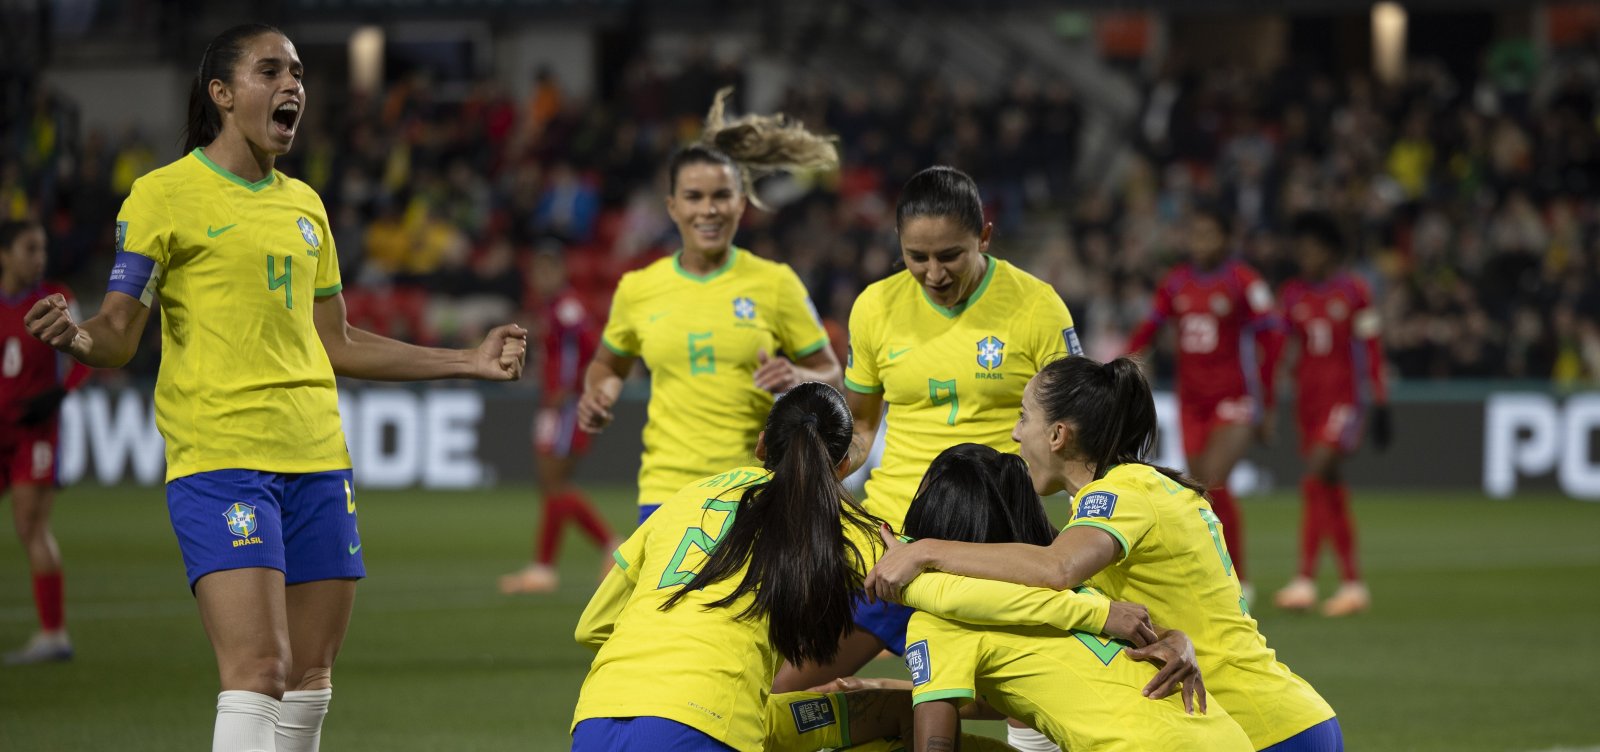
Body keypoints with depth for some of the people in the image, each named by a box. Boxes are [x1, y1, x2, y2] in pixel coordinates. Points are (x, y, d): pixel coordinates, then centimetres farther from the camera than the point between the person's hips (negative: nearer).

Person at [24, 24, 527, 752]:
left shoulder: (304, 204, 17)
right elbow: (119, 332, -6)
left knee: (309, 677, 6)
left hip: (316, 459, 7)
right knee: (258, 669, -18)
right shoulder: (164, 194, -2)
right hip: (220, 458, -7)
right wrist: (80, 337, -30)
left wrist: (467, 361, 28)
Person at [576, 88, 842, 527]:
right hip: (668, 487, 0)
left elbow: (830, 373, 6)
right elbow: (609, 363, 23)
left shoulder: (775, 284, 1)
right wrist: (600, 392, 0)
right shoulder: (638, 289, 5)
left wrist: (797, 378, -16)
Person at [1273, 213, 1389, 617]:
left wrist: (1381, 407, -3)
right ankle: (1352, 585, 11)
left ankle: (1306, 579, -23)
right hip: (1308, 398, 5)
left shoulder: (1353, 291, -2)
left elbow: (1371, 351, -1)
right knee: (1332, 496, 6)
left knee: (1316, 480, -20)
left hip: (1345, 398, -5)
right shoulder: (1293, 293, 10)